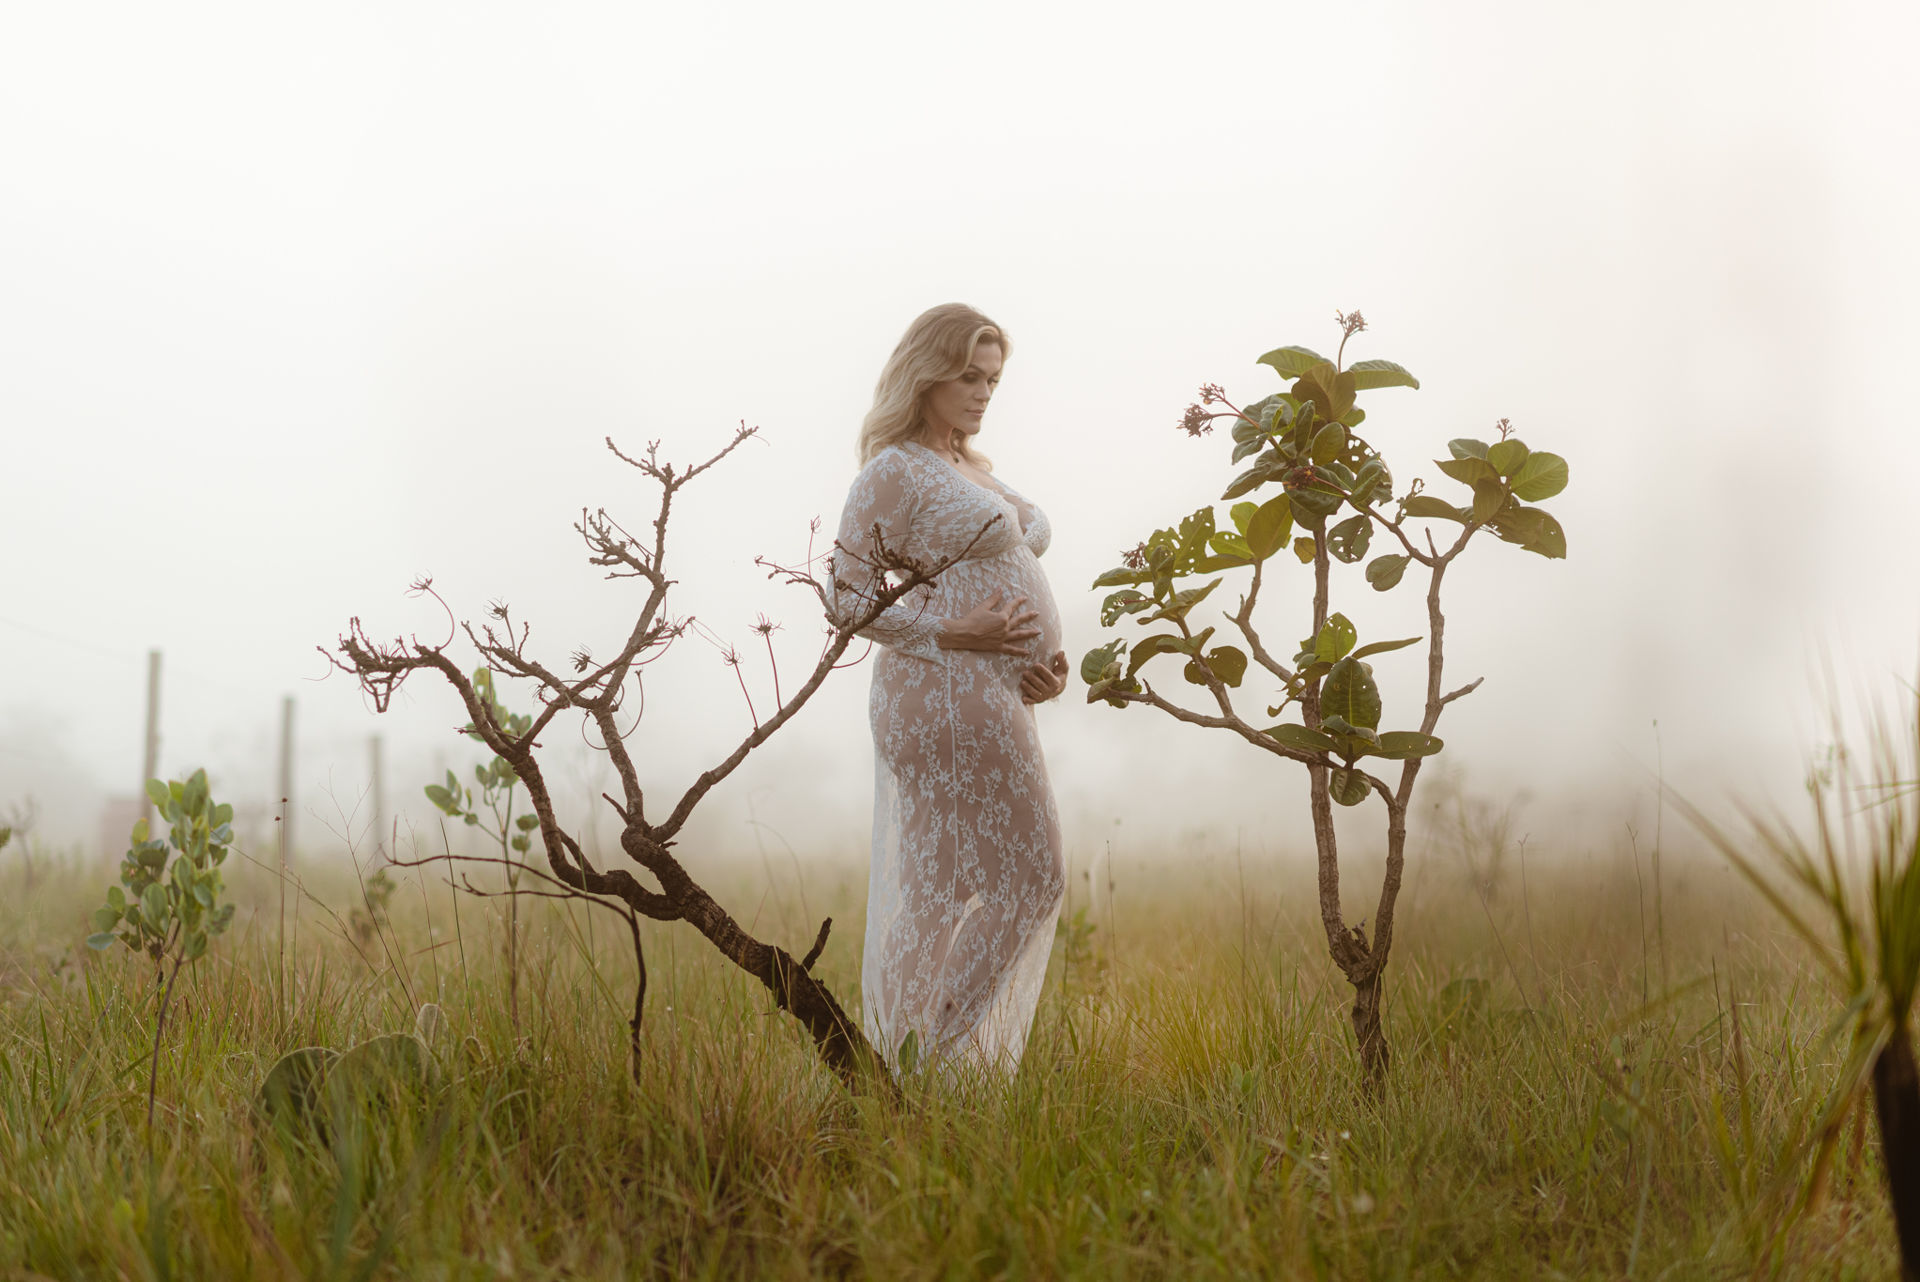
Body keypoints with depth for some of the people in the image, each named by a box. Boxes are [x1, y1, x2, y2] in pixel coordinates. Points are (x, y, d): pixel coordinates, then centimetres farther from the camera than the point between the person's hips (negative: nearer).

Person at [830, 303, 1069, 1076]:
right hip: (948, 699, -9)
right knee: (1028, 879, -7)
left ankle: (911, 1054, 16)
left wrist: (1048, 660, 6)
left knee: (940, 891, 10)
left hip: (993, 699, 9)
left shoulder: (972, 468, 19)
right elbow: (848, 595, -11)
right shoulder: (894, 473, -8)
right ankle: (928, 1051, -1)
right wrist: (950, 633, -18)